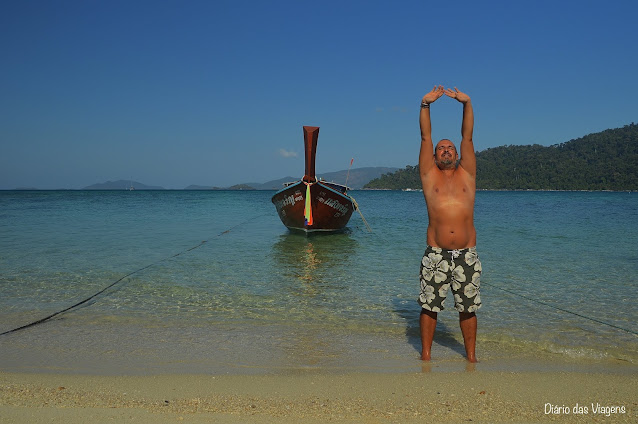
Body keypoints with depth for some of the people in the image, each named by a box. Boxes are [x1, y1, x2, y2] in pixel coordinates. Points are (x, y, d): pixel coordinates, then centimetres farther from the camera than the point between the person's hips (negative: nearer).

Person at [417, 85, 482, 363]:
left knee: (468, 308, 10)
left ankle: (471, 355, 25)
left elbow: (467, 136, 5)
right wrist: (425, 105, -5)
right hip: (436, 254, -1)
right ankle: (425, 354, 20)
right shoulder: (429, 175, 9)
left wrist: (467, 104, -4)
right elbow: (426, 137, 3)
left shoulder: (466, 174, 12)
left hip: (466, 254, 1)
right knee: (429, 305, 5)